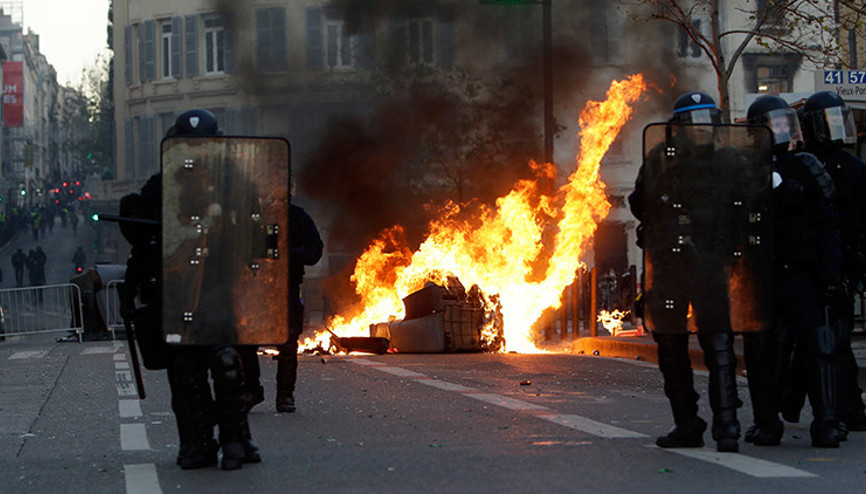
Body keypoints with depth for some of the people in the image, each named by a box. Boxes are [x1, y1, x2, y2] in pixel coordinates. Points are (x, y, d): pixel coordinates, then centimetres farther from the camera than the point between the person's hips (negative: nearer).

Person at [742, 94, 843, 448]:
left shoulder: (806, 169, 6)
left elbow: (827, 225, 6)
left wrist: (829, 273, -1)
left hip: (798, 275, 0)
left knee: (817, 345, -9)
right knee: (761, 352, 3)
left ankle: (825, 424, -4)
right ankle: (766, 424, 15)